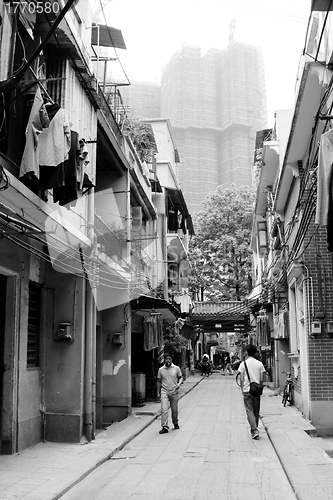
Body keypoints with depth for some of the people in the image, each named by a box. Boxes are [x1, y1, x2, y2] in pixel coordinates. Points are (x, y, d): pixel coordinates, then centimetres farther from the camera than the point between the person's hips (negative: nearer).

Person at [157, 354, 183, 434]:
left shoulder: (176, 368, 0)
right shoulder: (161, 369, 2)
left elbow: (180, 377, 9)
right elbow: (159, 381, 10)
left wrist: (179, 384, -12)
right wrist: (158, 392, 9)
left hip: (174, 392, 1)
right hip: (164, 392, 0)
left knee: (174, 409, 11)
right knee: (164, 409, -12)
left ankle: (175, 423, 35)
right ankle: (165, 427, -10)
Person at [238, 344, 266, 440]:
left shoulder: (243, 364, -5)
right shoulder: (259, 364, 1)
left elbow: (241, 379, -4)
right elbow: (261, 380, 2)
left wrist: (242, 390, 6)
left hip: (247, 390, -2)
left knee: (250, 411, 0)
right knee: (256, 411, 14)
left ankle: (255, 431, -13)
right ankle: (254, 430, 24)